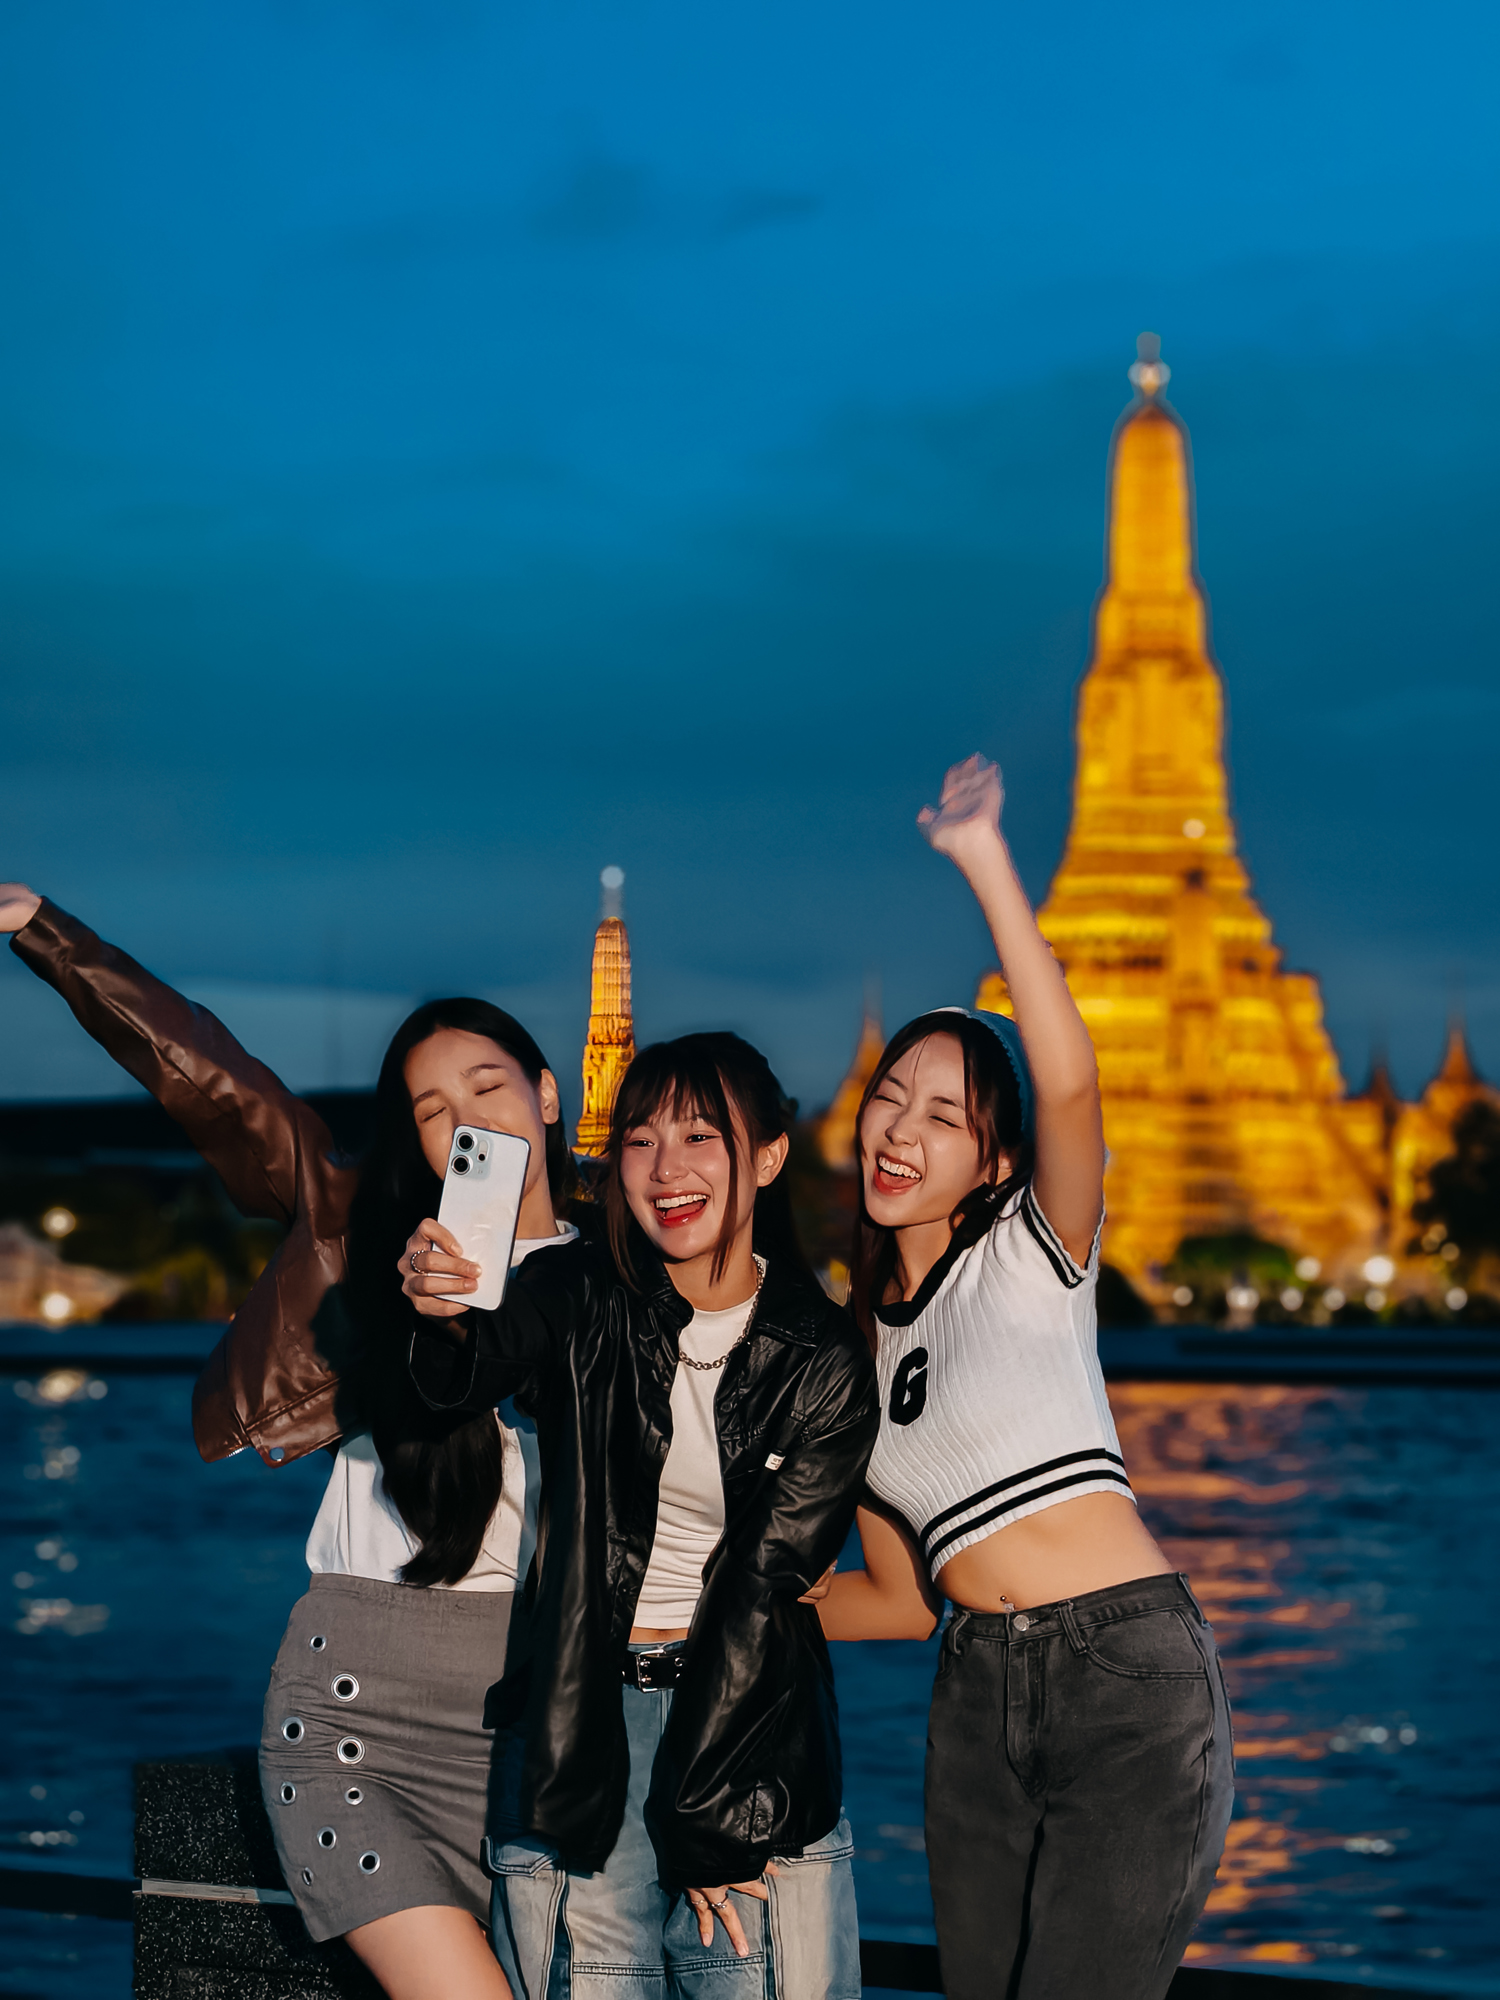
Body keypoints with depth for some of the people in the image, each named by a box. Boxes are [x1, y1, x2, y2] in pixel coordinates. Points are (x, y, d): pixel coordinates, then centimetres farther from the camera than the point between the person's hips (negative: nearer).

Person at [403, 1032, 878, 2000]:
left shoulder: (825, 1364, -2)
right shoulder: (578, 1296, 0)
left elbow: (762, 1591, -6)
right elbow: (475, 1376, -21)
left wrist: (705, 1819, -10)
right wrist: (446, 1320, -45)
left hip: (751, 1711, 0)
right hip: (584, 1719, 0)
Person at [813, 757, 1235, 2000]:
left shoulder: (1030, 1258, 3)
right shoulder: (855, 1351, 18)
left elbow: (1069, 1082, -18)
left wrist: (987, 865, -21)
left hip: (1131, 1674, -6)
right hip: (980, 1704, 6)